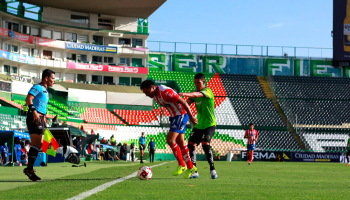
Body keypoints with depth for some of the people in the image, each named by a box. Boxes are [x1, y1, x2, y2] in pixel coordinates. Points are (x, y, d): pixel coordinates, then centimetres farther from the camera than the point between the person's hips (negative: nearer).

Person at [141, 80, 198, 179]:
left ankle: (181, 165, -4)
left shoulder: (165, 92, -24)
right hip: (174, 116, 10)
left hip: (181, 115, -10)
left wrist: (191, 117, -19)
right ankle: (190, 167, 16)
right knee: (180, 143, 10)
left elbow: (182, 102, -23)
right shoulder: (155, 95, 6)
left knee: (170, 140, -14)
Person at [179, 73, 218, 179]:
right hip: (198, 125, 7)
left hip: (209, 124, -7)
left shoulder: (207, 91, -14)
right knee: (191, 144, -3)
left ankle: (212, 169, -9)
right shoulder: (195, 91, 10)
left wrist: (185, 94, -51)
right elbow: (187, 103, 1)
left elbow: (197, 94, -35)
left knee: (205, 144, -22)